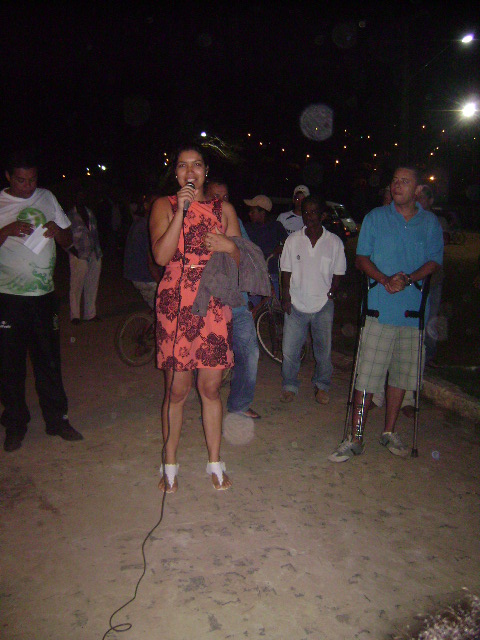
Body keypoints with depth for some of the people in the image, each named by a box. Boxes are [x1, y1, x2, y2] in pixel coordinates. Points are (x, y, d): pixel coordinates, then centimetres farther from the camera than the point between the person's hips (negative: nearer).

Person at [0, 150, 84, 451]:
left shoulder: (47, 198, 10)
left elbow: (68, 241, 13)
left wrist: (57, 231, -8)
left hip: (44, 293, 2)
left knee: (49, 361, 8)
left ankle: (57, 420, 20)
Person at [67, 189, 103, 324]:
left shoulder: (90, 213, 17)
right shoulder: (70, 215, 1)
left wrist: (98, 249, 10)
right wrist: (73, 251, -13)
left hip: (94, 254, 5)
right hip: (79, 256, -5)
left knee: (92, 285, 8)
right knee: (76, 286, -2)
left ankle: (90, 313, 18)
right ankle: (74, 315, 7)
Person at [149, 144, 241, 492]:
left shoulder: (224, 209, 12)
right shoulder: (165, 206, 5)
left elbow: (241, 260, 14)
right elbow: (161, 255, -10)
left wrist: (229, 245, -8)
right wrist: (182, 211, -14)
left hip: (214, 304, 2)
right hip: (176, 304, -2)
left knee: (211, 387, 7)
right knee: (177, 389, 3)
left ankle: (215, 462, 23)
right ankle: (170, 465, 21)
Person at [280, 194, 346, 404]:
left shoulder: (334, 242, -2)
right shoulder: (293, 240, 0)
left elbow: (338, 273, 6)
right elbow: (286, 271, 5)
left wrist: (331, 293, -5)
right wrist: (285, 296, -2)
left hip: (323, 305, 0)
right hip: (296, 303, 0)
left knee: (324, 349, 10)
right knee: (289, 349, 2)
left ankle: (322, 386, 30)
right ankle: (289, 385, 22)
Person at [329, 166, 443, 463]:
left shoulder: (431, 223, 10)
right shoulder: (376, 217, 7)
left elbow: (435, 262, 6)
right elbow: (362, 258, 4)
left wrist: (408, 278, -13)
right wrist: (384, 279, -15)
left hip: (413, 309, 2)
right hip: (380, 307, -2)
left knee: (401, 373, 10)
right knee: (368, 374, -6)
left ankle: (390, 432, 25)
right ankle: (356, 438, 2)